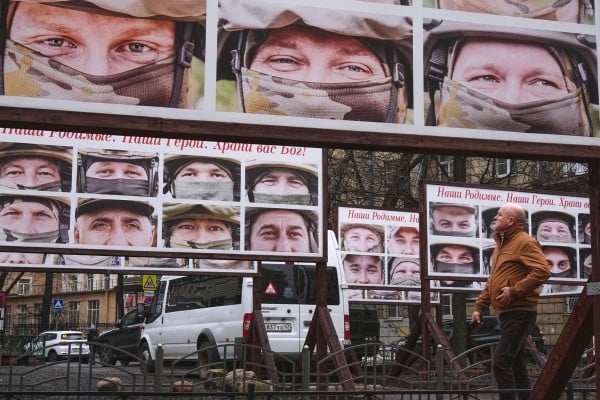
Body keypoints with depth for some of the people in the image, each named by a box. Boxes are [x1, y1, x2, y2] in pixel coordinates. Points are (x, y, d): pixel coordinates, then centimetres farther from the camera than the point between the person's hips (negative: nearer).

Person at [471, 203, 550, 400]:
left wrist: (515, 291, -22)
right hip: (507, 312, 10)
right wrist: (480, 306, 18)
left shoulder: (525, 242, -10)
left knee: (501, 361, -15)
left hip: (519, 312, -10)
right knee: (516, 363, 12)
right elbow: (492, 281, 24)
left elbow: (542, 271, -22)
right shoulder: (502, 244, 19)